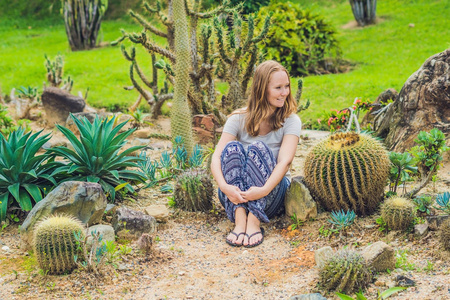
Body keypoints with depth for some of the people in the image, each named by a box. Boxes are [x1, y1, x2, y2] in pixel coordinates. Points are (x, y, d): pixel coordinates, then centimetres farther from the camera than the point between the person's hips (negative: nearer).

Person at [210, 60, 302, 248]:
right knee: (233, 147, -25)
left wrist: (264, 189, -36)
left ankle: (254, 221, -39)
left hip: (271, 197, -1)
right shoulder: (239, 118, 0)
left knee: (259, 147, -26)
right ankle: (239, 220, -40)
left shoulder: (290, 120, -2)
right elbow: (217, 157, -11)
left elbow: (285, 161, -18)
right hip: (235, 195, 1)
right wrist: (224, 186, -32)